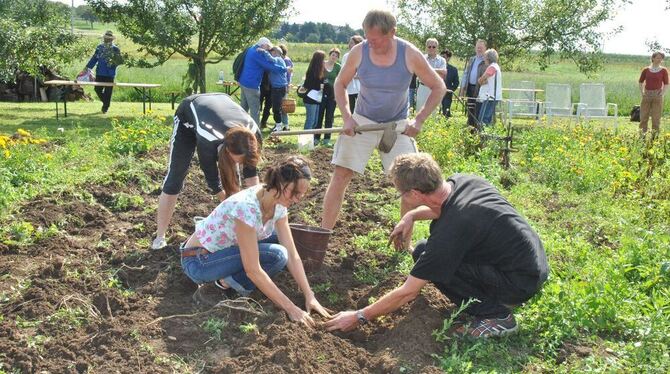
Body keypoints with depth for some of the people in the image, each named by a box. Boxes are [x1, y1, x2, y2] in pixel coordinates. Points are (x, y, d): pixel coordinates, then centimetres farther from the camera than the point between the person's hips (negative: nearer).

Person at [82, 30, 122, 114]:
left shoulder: (115, 49, -4)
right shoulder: (99, 47, 6)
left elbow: (119, 61, -6)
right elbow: (94, 58, 12)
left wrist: (114, 62, -27)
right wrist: (87, 68, 10)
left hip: (110, 74, -3)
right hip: (99, 73, 3)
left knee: (107, 92, 1)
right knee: (97, 89, 2)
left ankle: (105, 107, 16)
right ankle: (105, 103, 25)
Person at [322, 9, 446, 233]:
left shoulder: (410, 55, -16)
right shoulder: (358, 52, -13)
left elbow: (438, 87, -6)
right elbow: (340, 84, 2)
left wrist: (419, 120, -16)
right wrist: (346, 116, -12)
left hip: (398, 125, 0)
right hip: (362, 121, 0)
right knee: (340, 175, -7)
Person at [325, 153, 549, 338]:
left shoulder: (450, 231, -28)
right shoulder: (462, 181, -5)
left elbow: (407, 293, -21)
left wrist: (359, 317, -10)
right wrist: (412, 215, 5)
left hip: (521, 282, -8)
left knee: (425, 255, -15)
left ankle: (495, 315, -6)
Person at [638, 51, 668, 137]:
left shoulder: (663, 70, 0)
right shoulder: (646, 70, 4)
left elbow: (666, 84, 4)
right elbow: (641, 82, 12)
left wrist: (662, 94, -7)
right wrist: (642, 93, 2)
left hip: (657, 95, -1)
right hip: (647, 95, 1)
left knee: (656, 117, 2)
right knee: (643, 116, 4)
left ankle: (655, 135, 10)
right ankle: (642, 134, 13)